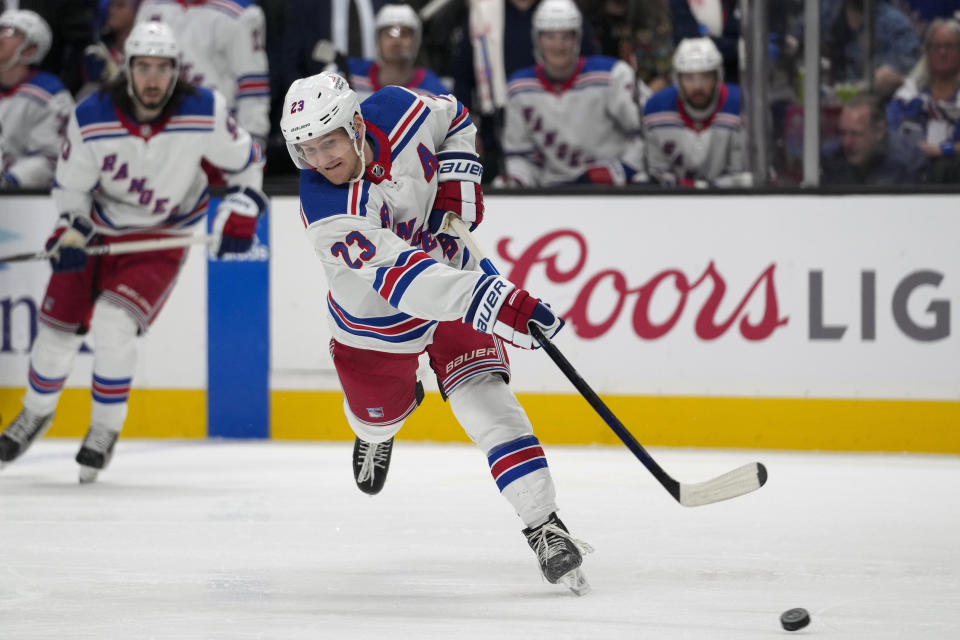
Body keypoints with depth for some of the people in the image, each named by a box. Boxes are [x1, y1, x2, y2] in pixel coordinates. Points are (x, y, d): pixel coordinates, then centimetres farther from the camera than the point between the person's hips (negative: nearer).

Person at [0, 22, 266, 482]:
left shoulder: (205, 113, -22)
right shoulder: (92, 119, -20)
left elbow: (245, 161, -4)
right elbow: (70, 185, -6)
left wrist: (242, 211, -13)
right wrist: (71, 231, -21)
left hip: (161, 237, -2)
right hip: (97, 226, 2)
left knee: (113, 324, -22)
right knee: (58, 325, 5)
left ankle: (106, 430, -2)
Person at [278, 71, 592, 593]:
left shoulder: (396, 112, -25)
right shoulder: (328, 214, -38)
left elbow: (454, 121, 2)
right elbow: (403, 279, -49)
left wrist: (456, 183, -14)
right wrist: (499, 303, -58)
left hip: (448, 272, 1)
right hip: (376, 316, -1)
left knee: (485, 400, -16)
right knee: (379, 412, 20)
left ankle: (544, 527, -17)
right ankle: (375, 433, 61)